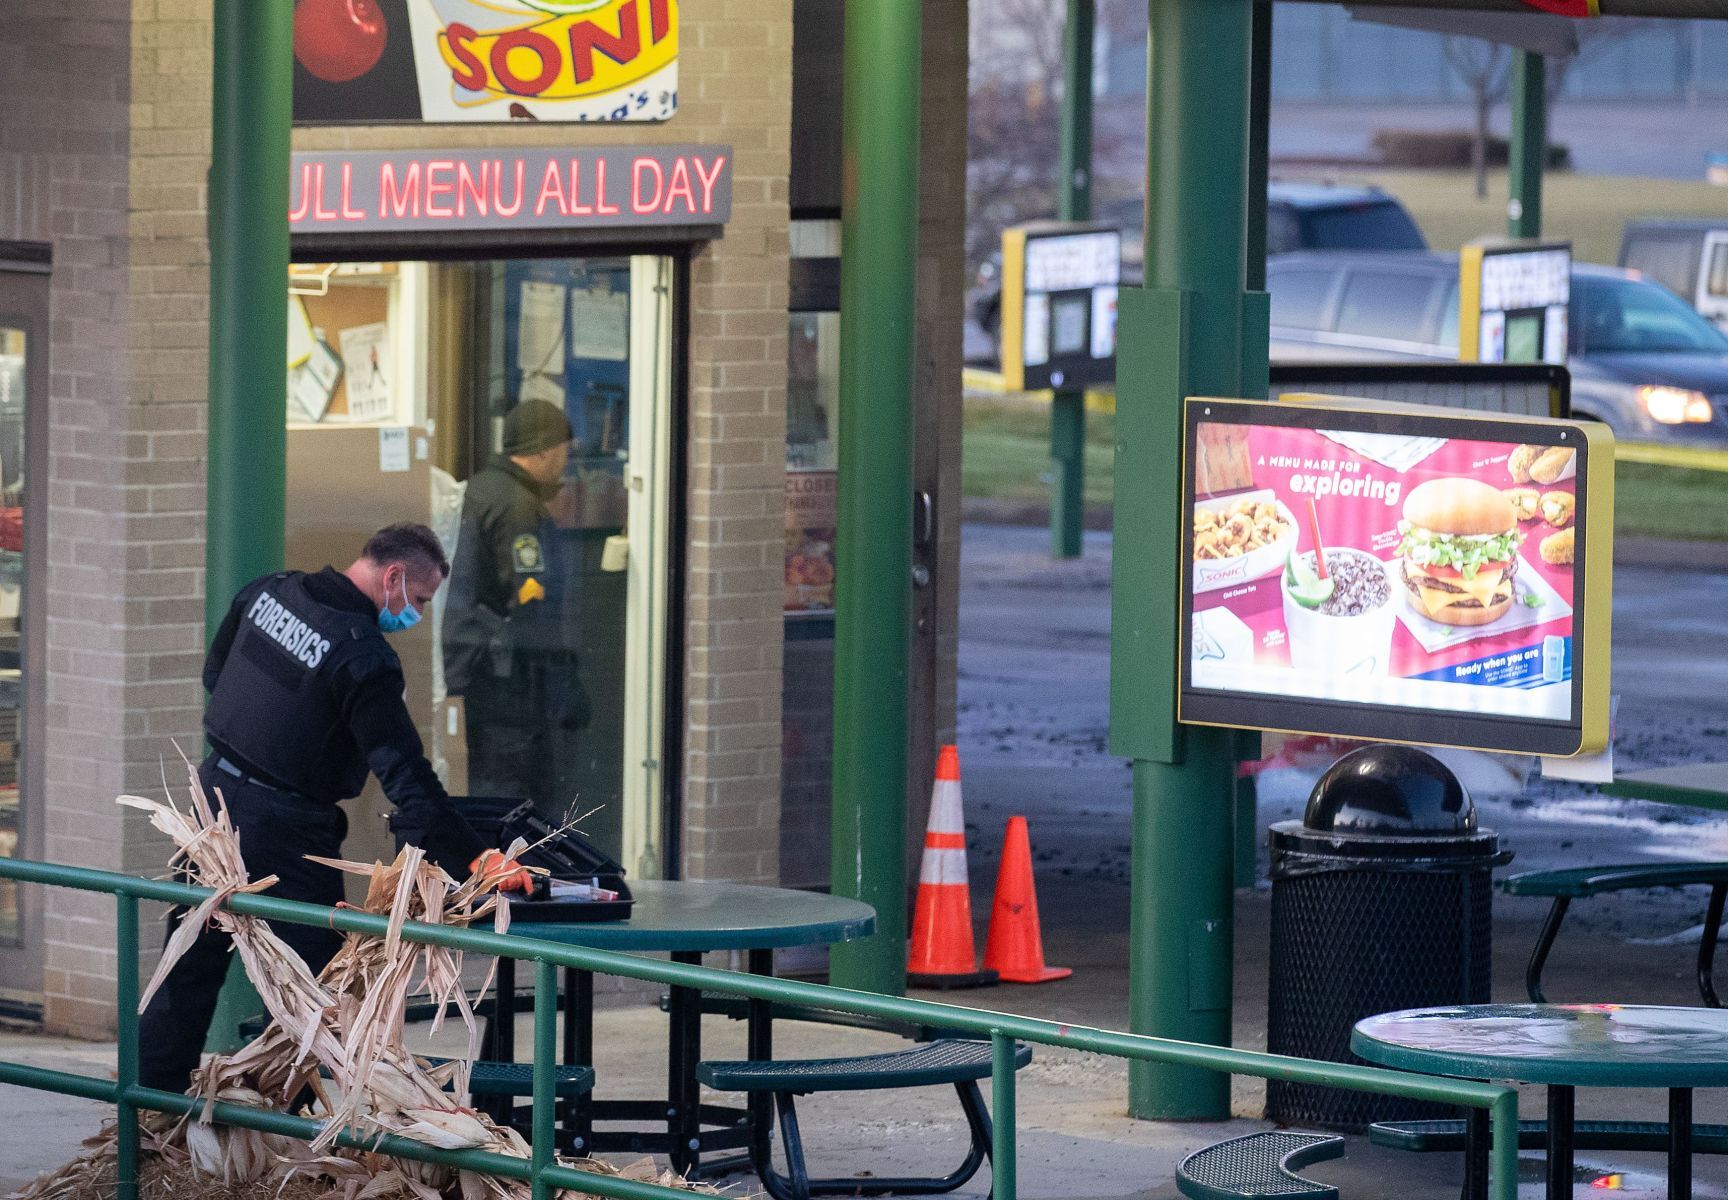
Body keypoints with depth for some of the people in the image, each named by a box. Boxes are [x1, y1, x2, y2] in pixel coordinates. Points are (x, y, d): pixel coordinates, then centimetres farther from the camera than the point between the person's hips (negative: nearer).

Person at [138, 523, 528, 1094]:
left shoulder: (268, 592, -1)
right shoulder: (364, 657, -24)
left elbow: (216, 674, 16)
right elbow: (405, 775, -28)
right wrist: (475, 861, -29)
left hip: (217, 793, 8)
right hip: (284, 833, -8)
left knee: (191, 967, 18)